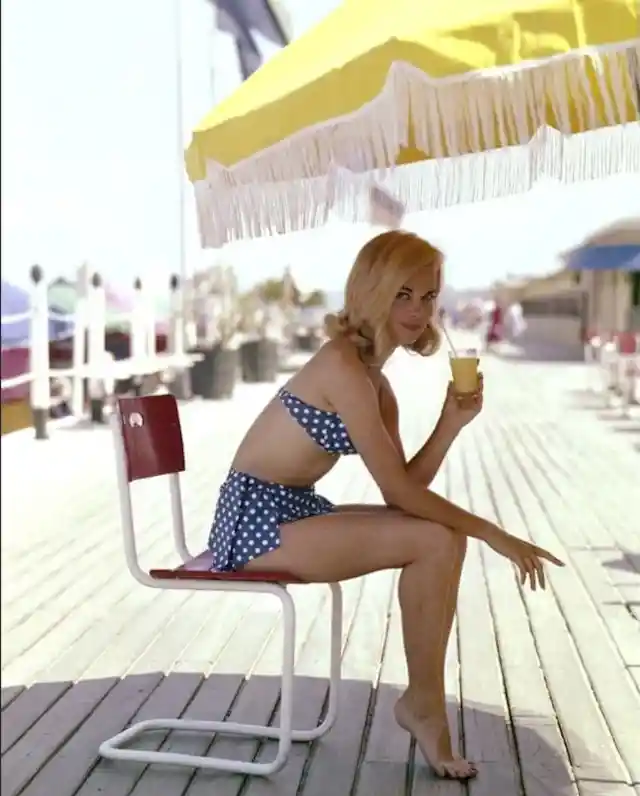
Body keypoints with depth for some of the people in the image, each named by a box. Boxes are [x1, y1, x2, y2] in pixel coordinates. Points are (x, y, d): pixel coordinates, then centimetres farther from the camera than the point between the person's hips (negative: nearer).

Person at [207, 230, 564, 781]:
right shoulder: (343, 366, -19)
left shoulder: (375, 382, 11)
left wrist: (452, 423, -6)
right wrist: (491, 532, -14)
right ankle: (425, 703, 1)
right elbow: (398, 490, -20)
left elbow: (404, 491, 5)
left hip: (293, 513, 10)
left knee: (445, 536, -1)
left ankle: (423, 700, 6)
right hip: (258, 520, -9)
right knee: (435, 541, -18)